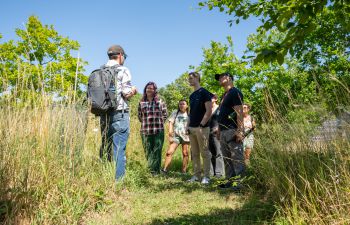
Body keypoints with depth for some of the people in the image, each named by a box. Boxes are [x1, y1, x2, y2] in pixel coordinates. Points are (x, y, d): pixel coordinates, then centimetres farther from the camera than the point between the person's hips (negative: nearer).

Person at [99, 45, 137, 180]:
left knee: (105, 148, 13)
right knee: (119, 149, -3)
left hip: (104, 114, 6)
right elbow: (127, 94, -12)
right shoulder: (123, 70, -5)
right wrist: (134, 91, 9)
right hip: (119, 114, -6)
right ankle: (118, 180, -1)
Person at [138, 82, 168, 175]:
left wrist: (159, 122, 5)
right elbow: (139, 115, 17)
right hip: (145, 131, 2)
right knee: (148, 152, 5)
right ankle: (154, 170, 17)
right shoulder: (142, 102, 9)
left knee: (157, 151, -2)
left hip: (158, 131, -2)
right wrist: (145, 123, 9)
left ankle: (154, 171, 4)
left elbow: (165, 114, 11)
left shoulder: (160, 102, 4)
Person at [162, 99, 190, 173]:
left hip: (185, 136, 0)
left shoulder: (189, 114, 6)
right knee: (169, 152, -9)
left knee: (185, 153, 2)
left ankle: (184, 171, 11)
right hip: (176, 135, 1)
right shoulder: (175, 113, 9)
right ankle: (164, 169, -7)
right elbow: (171, 123, 5)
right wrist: (170, 132, -6)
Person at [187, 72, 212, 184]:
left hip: (202, 128, -8)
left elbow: (209, 111, -13)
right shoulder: (192, 95, 16)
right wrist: (188, 126, 11)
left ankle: (206, 176, 5)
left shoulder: (204, 93, -7)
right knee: (194, 153, 10)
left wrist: (201, 125, -17)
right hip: (192, 128, 8)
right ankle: (196, 175, 18)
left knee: (205, 153, -2)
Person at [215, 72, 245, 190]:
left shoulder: (235, 92, -7)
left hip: (232, 131, -10)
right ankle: (229, 181, 20)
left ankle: (239, 182, -2)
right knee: (227, 159, 12)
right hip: (224, 131, 10)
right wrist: (219, 130, 20)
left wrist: (239, 130, -23)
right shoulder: (224, 95, 22)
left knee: (237, 158, -7)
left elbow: (239, 112, -16)